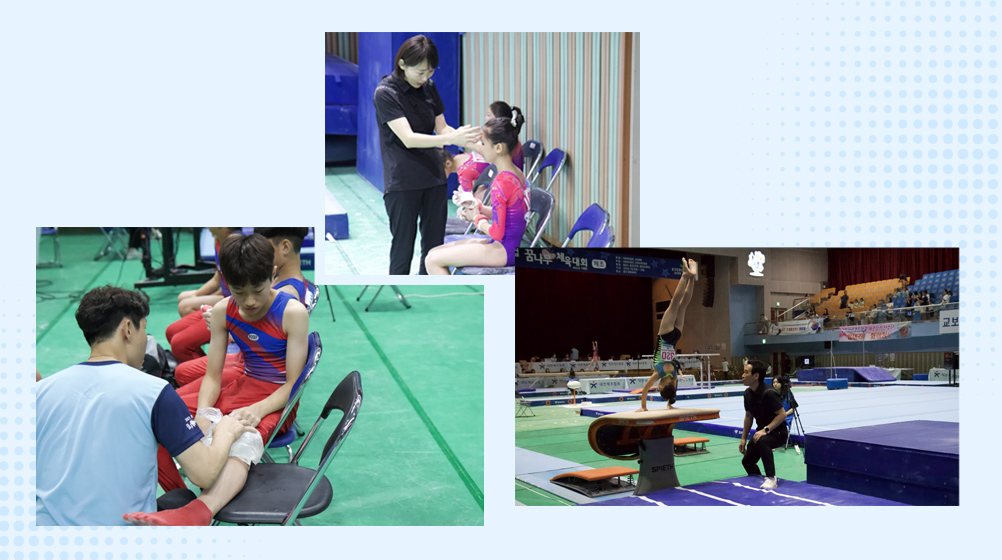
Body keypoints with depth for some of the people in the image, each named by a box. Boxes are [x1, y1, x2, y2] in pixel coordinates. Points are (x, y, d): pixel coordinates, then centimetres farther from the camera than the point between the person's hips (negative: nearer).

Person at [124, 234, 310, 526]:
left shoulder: (293, 312, -17)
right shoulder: (223, 311, -3)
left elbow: (294, 384, -15)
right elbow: (213, 377, -2)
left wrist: (257, 410, -32)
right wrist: (202, 414, -23)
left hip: (276, 397, -6)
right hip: (241, 385, 6)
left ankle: (198, 512, -65)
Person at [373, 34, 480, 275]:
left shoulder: (428, 87, 6)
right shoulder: (385, 93, -12)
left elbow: (441, 128, 8)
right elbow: (408, 139, -20)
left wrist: (464, 136, -14)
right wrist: (451, 138, -30)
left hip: (433, 176, 6)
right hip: (402, 183, -6)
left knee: (434, 247, 10)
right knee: (403, 250, 2)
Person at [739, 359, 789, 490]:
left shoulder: (768, 393, -25)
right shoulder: (748, 393, 0)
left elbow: (782, 414, -23)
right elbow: (748, 416, 12)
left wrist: (766, 430, -29)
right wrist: (743, 438, 11)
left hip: (778, 432, -8)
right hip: (761, 431, 8)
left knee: (762, 441, -38)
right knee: (747, 461, 8)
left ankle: (771, 478, -28)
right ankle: (758, 481, 36)